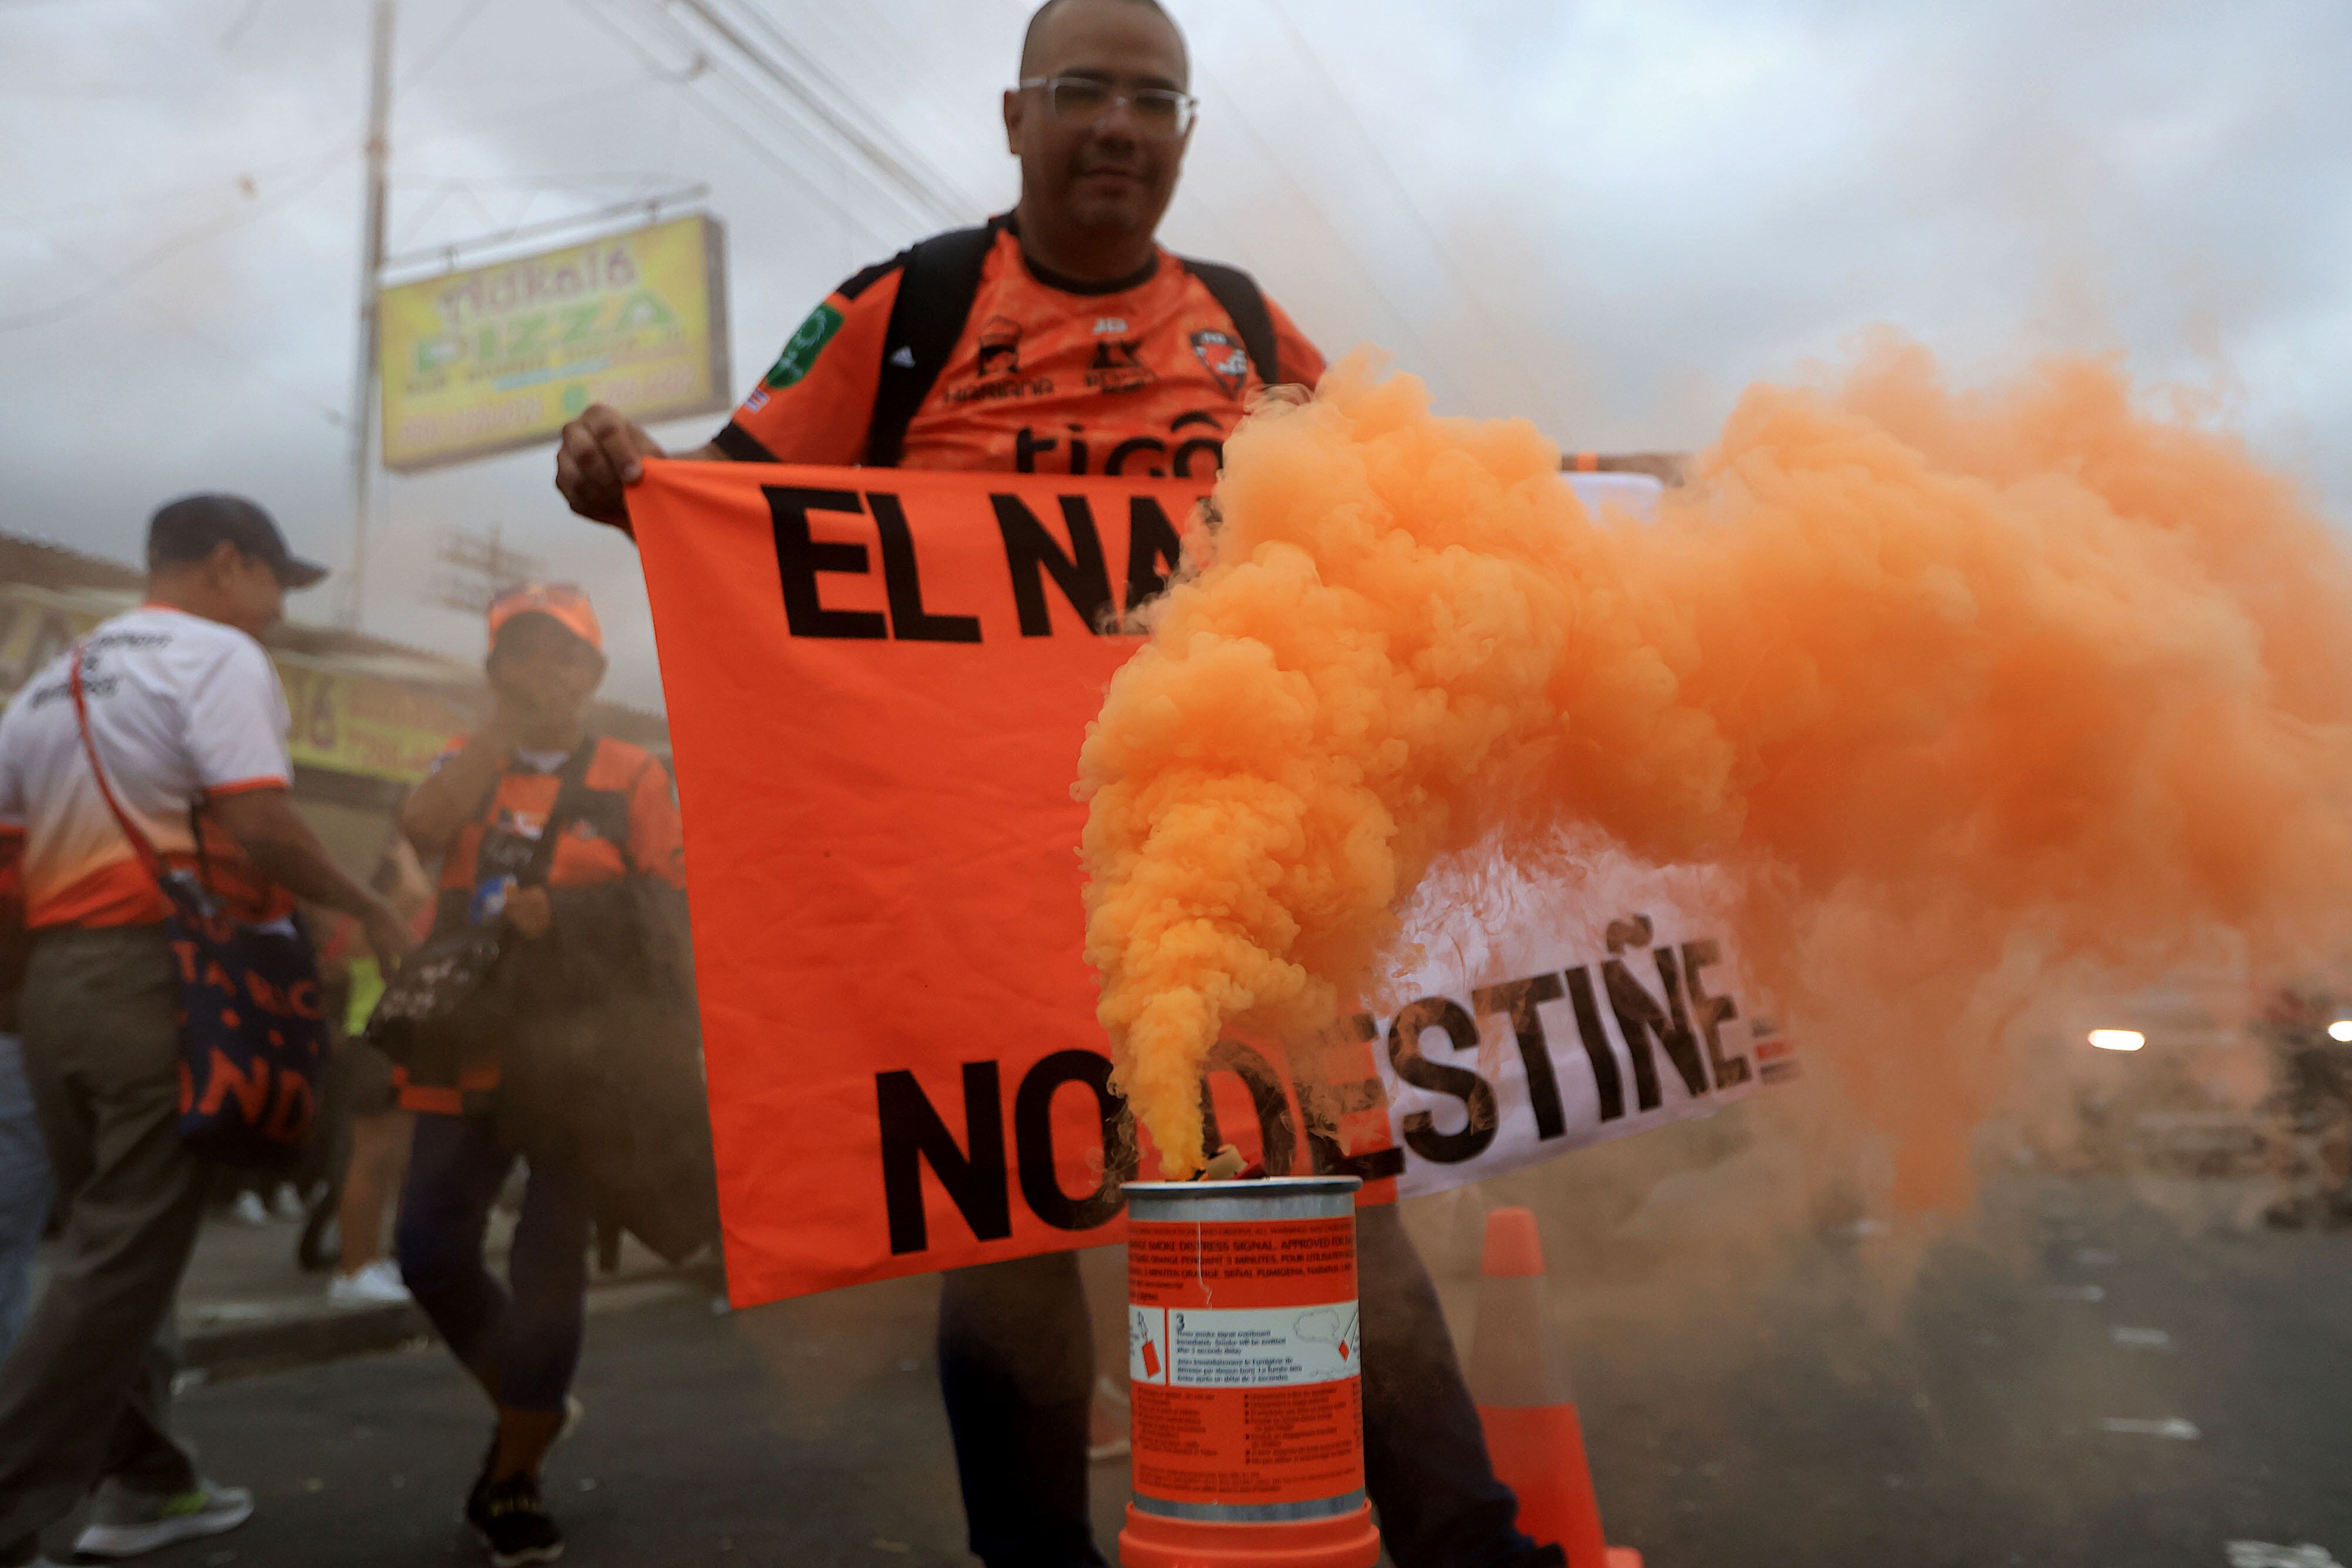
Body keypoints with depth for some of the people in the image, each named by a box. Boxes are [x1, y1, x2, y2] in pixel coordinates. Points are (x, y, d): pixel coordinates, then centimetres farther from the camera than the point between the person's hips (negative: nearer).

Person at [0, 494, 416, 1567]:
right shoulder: (217, 657, -4)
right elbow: (257, 823, -18)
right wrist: (370, 912, -8)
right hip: (168, 977, -8)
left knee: (111, 1239, 15)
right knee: (124, 1257, -4)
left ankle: (144, 1482, 23)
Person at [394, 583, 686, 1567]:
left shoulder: (630, 775, 1)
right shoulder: (466, 766, 12)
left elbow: (670, 904, -6)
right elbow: (423, 828, -11)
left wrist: (560, 910, -19)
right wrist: (502, 722, -9)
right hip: (467, 1049, 4)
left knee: (547, 1264, -2)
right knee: (431, 1255, 3)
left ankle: (508, 1485, 16)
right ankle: (531, 1405, 30)